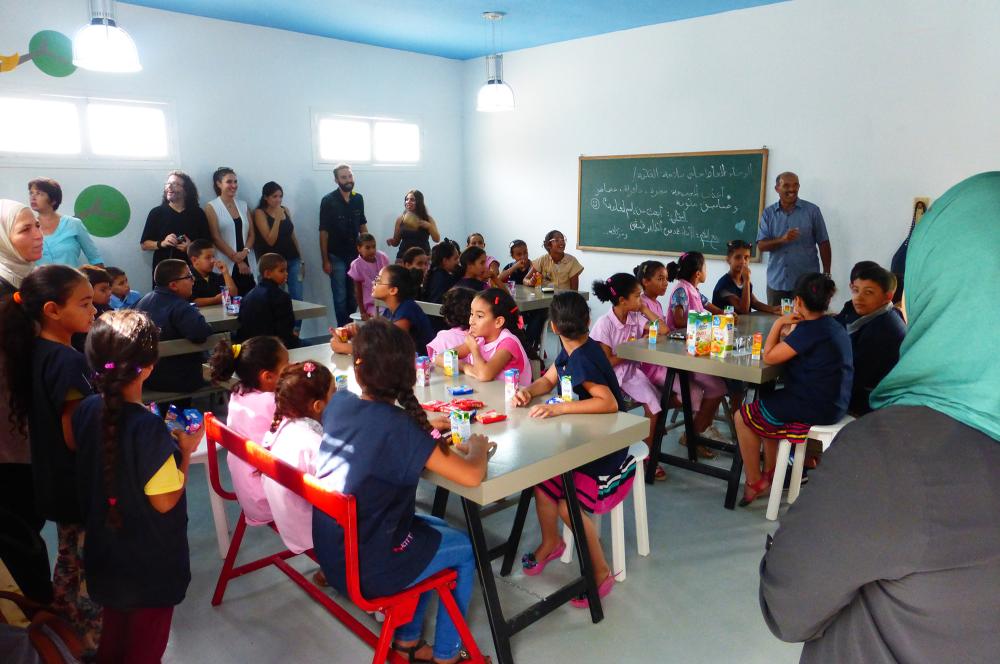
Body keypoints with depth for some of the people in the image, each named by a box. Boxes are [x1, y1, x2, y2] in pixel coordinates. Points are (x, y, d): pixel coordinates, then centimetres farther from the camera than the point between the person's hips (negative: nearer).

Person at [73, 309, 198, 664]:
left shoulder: (87, 410, -11)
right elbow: (164, 502, -23)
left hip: (105, 551, 6)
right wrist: (186, 451, -14)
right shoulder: (150, 429, -32)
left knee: (114, 624, 30)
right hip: (150, 561, -6)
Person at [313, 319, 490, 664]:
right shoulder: (398, 425, -27)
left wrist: (421, 430, 8)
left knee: (438, 530, 26)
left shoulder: (338, 402, -7)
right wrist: (478, 445, -4)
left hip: (330, 550, 7)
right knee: (465, 549, 16)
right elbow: (472, 476, -26)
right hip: (364, 568, -7)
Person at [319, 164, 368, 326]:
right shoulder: (328, 201, -6)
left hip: (356, 255, 4)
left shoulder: (358, 199, 6)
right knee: (340, 297, 1)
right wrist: (325, 260, -10)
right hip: (337, 257, -3)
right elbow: (323, 232, -6)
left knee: (354, 296, 7)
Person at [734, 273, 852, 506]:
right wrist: (787, 329, 6)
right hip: (833, 405, 10)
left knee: (743, 417, 5)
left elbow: (770, 356, -18)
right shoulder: (835, 327, 10)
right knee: (765, 404, 29)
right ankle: (770, 474, 31)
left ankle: (754, 483, 15)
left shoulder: (810, 329, -19)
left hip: (814, 409, -10)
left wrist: (779, 323, -9)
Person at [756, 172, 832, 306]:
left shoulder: (812, 211, 1)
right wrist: (782, 239, -20)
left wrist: (826, 275, -1)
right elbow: (761, 245, -2)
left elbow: (823, 243, 3)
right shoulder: (768, 213, 5)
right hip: (776, 282, 2)